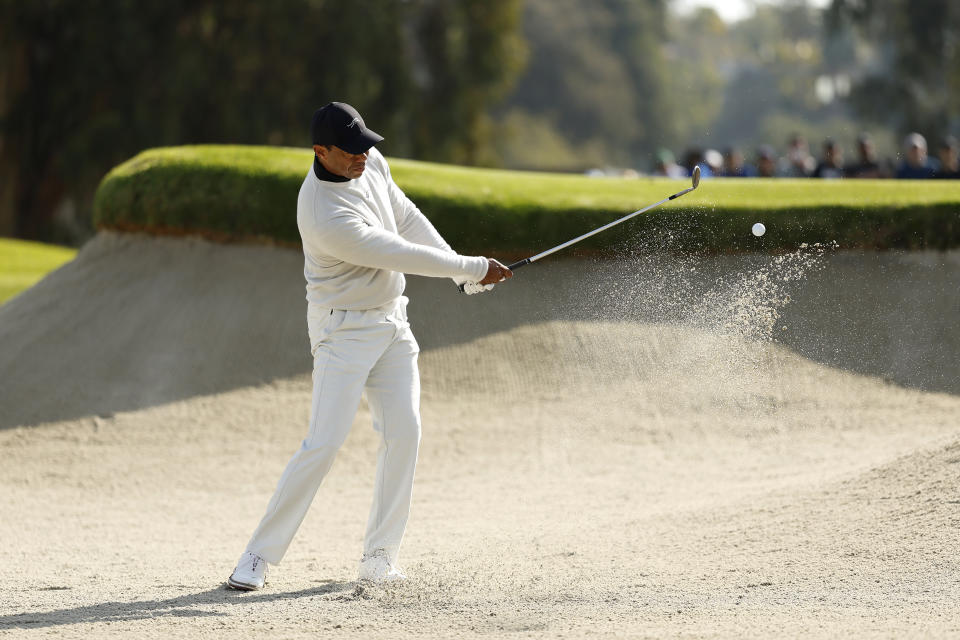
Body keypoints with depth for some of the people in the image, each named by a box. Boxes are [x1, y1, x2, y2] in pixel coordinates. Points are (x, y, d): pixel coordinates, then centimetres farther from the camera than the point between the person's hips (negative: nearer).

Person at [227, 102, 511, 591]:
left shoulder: (369, 163, -2)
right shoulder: (327, 217, -29)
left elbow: (408, 220, 11)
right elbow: (400, 256, -24)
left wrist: (464, 270, 6)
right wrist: (472, 268, -14)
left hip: (391, 321, 8)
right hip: (344, 329, -8)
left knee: (404, 430, -4)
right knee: (324, 442, -14)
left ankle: (380, 555, 1)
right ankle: (259, 557, -7)